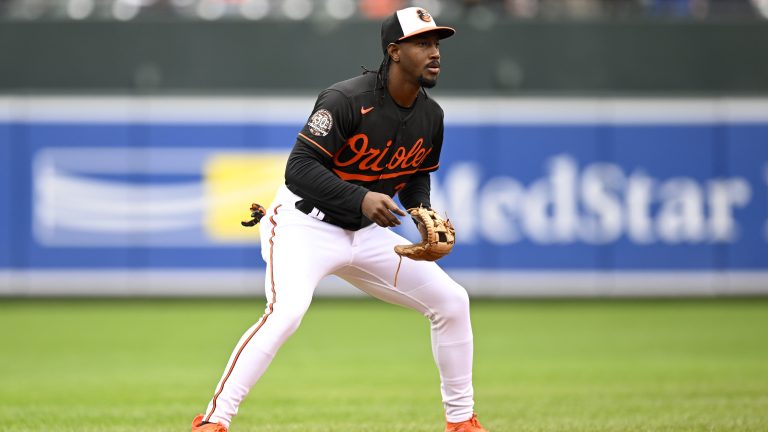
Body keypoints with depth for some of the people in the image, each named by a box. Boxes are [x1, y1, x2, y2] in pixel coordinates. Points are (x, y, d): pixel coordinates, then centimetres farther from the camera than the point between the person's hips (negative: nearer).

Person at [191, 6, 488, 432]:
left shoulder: (431, 116, 0)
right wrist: (360, 198, -39)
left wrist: (423, 212, -4)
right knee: (286, 311, -32)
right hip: (305, 225, -8)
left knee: (452, 301, 4)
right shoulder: (346, 100, -23)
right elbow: (299, 168, -28)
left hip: (366, 234, 8)